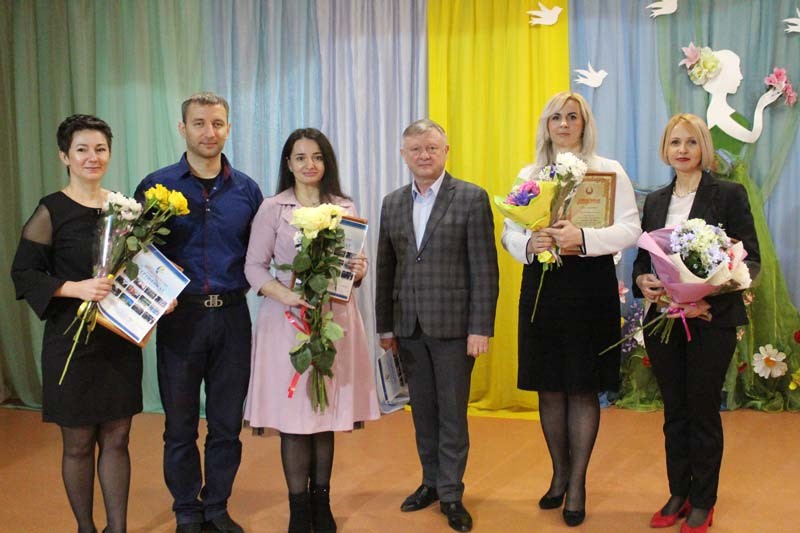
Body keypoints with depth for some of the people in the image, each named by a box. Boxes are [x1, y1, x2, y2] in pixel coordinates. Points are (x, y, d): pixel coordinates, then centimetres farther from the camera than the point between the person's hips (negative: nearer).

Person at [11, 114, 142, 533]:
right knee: (78, 443, 8)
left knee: (116, 438, 10)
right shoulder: (51, 211, -8)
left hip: (121, 338, 4)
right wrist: (76, 288, -21)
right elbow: (23, 274, -8)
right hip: (72, 340, -4)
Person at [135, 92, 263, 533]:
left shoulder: (246, 189, 5)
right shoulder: (156, 186, -1)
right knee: (180, 425, 9)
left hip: (232, 315, 2)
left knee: (227, 423, 11)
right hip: (179, 316, -2)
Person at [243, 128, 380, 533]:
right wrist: (287, 296, -18)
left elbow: (355, 264, 14)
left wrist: (358, 271, -10)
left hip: (336, 319, 3)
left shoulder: (345, 208, 9)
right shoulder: (273, 208, 1)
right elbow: (254, 266, -2)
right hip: (288, 319, -2)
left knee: (327, 411, 8)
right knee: (293, 415, 0)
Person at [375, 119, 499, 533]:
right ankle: (431, 481, 28)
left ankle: (451, 494, 17)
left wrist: (480, 328, -12)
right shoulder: (392, 203, 10)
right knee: (422, 411, 13)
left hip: (453, 324, -4)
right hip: (408, 327, 4)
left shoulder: (471, 198, -4)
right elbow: (386, 269, 11)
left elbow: (484, 268, -7)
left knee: (452, 413, 5)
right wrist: (385, 325, 10)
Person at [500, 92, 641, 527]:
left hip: (590, 288, -3)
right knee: (549, 387, 9)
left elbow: (630, 229, -6)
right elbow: (509, 233, 9)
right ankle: (559, 473, 27)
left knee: (583, 388, 2)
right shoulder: (528, 175, 11)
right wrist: (529, 244, -13)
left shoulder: (609, 171, 2)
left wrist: (584, 238, -21)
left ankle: (578, 483, 16)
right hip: (541, 286, 3)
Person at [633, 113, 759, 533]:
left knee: (703, 413, 6)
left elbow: (750, 259, -9)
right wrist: (642, 280, -12)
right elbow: (642, 257, 11)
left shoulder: (729, 195, -4)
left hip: (711, 321, -4)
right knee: (674, 413, 13)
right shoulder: (655, 201, 10)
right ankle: (678, 494, 27)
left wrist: (712, 295, -24)